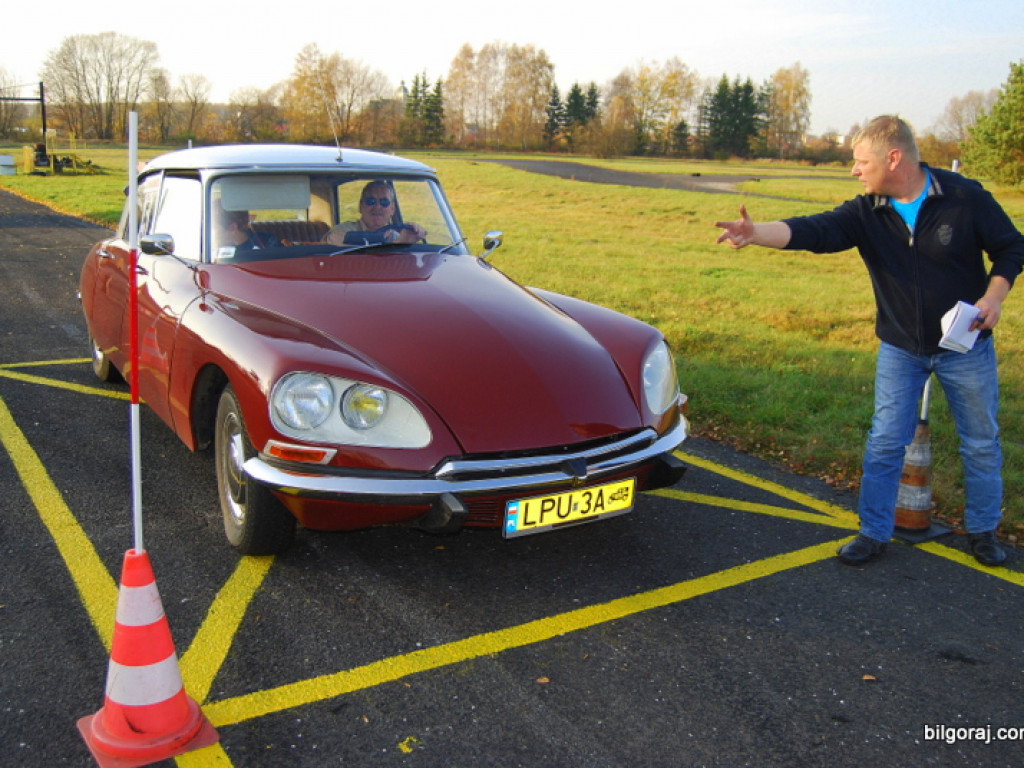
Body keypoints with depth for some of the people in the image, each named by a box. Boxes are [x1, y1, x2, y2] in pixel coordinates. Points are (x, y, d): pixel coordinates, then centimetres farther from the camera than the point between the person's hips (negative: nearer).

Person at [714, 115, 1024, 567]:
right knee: (885, 442, 3)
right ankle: (874, 533, 15)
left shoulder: (965, 198, -15)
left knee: (981, 443, 11)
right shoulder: (866, 213, -9)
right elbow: (812, 231, -25)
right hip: (900, 348, 2)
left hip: (966, 346, -1)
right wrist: (756, 233, -42)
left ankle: (983, 529, 31)